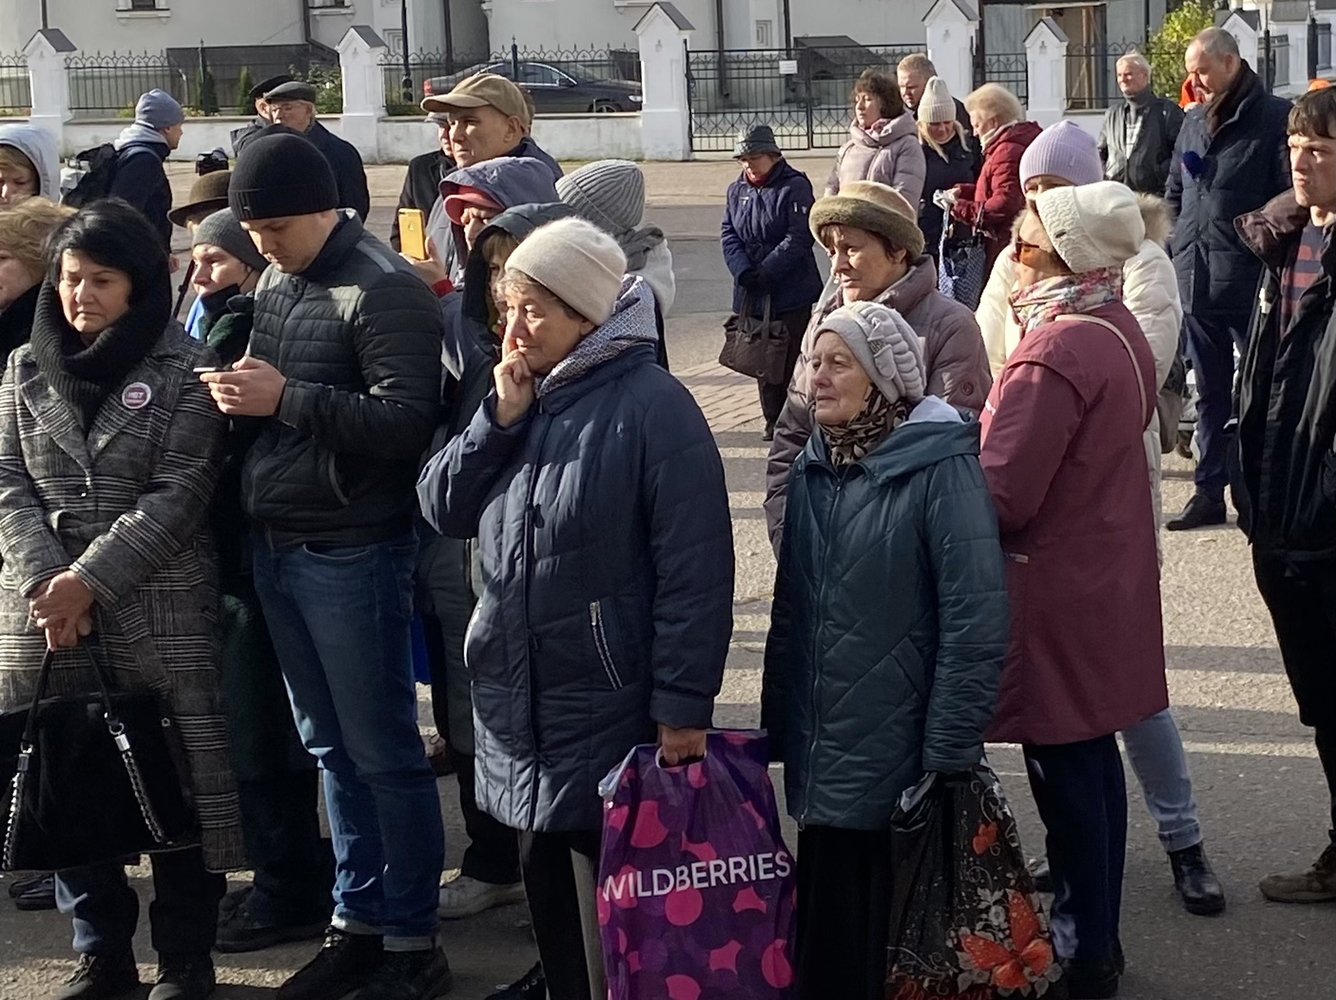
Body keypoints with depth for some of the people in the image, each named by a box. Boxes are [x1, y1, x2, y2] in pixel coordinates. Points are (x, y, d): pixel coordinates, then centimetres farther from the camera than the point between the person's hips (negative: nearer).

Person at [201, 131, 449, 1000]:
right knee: (332, 749, 14)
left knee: (383, 754, 1)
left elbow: (407, 421, -22)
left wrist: (285, 397, -23)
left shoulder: (385, 290, -13)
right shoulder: (276, 280, 12)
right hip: (275, 546, 8)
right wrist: (237, 394, 3)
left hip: (352, 553, -8)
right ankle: (359, 923, 25)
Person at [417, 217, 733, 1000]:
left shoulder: (652, 406, -14)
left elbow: (693, 569, -17)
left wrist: (683, 706, -20)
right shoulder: (520, 397, 9)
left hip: (611, 718, -7)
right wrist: (499, 417, -8)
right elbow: (443, 510, 5)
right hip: (518, 710, 7)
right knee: (551, 907, 17)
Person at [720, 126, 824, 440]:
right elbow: (729, 235, 5)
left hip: (791, 292, -6)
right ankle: (773, 422, 18)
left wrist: (766, 272, -20)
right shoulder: (737, 190, 11)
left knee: (793, 358, -2)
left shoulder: (794, 186, -8)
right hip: (751, 294, 6)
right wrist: (743, 271, -12)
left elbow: (800, 237, -15)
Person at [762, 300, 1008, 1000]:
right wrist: (777, 724, 12)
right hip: (821, 759, 6)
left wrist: (949, 759, -16)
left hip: (901, 759, -6)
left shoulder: (941, 467, -12)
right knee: (827, 933, 12)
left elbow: (975, 623, -15)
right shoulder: (813, 467, 8)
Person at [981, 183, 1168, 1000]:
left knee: (1064, 771, 2)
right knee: (1093, 758, 17)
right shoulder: (1119, 330, 4)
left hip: (1054, 593, -9)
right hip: (1107, 575, 9)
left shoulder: (1054, 355, -24)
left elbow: (999, 496, -24)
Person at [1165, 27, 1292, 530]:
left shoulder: (1274, 119, -7)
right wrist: (1176, 253, 13)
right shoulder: (1193, 122, 14)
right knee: (1210, 394, 13)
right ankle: (1209, 492, 20)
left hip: (1250, 282, -6)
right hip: (1195, 282, 7)